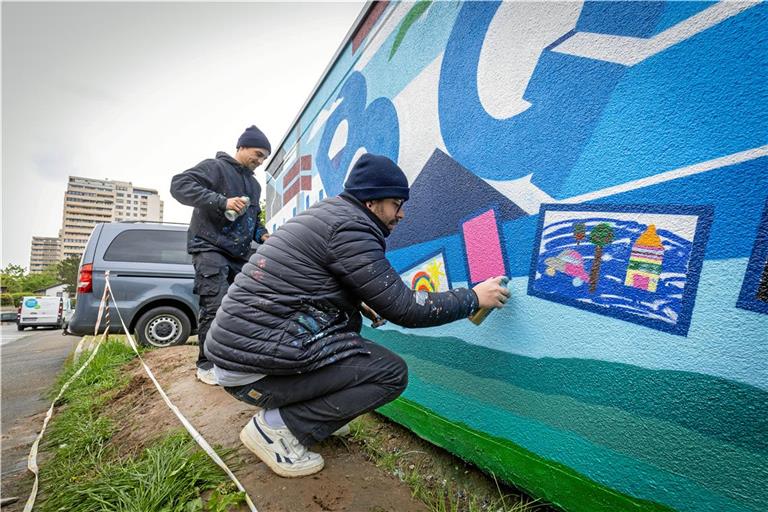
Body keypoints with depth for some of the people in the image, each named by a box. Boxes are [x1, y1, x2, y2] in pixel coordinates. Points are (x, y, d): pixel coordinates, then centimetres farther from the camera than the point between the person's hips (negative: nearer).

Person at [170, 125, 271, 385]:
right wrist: (222, 201, -24)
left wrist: (262, 234, 6)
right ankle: (206, 363, 1)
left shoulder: (254, 184, 22)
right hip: (210, 247, -7)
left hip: (240, 254, 7)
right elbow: (179, 184, -14)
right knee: (216, 305, -15)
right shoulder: (215, 166, 0)